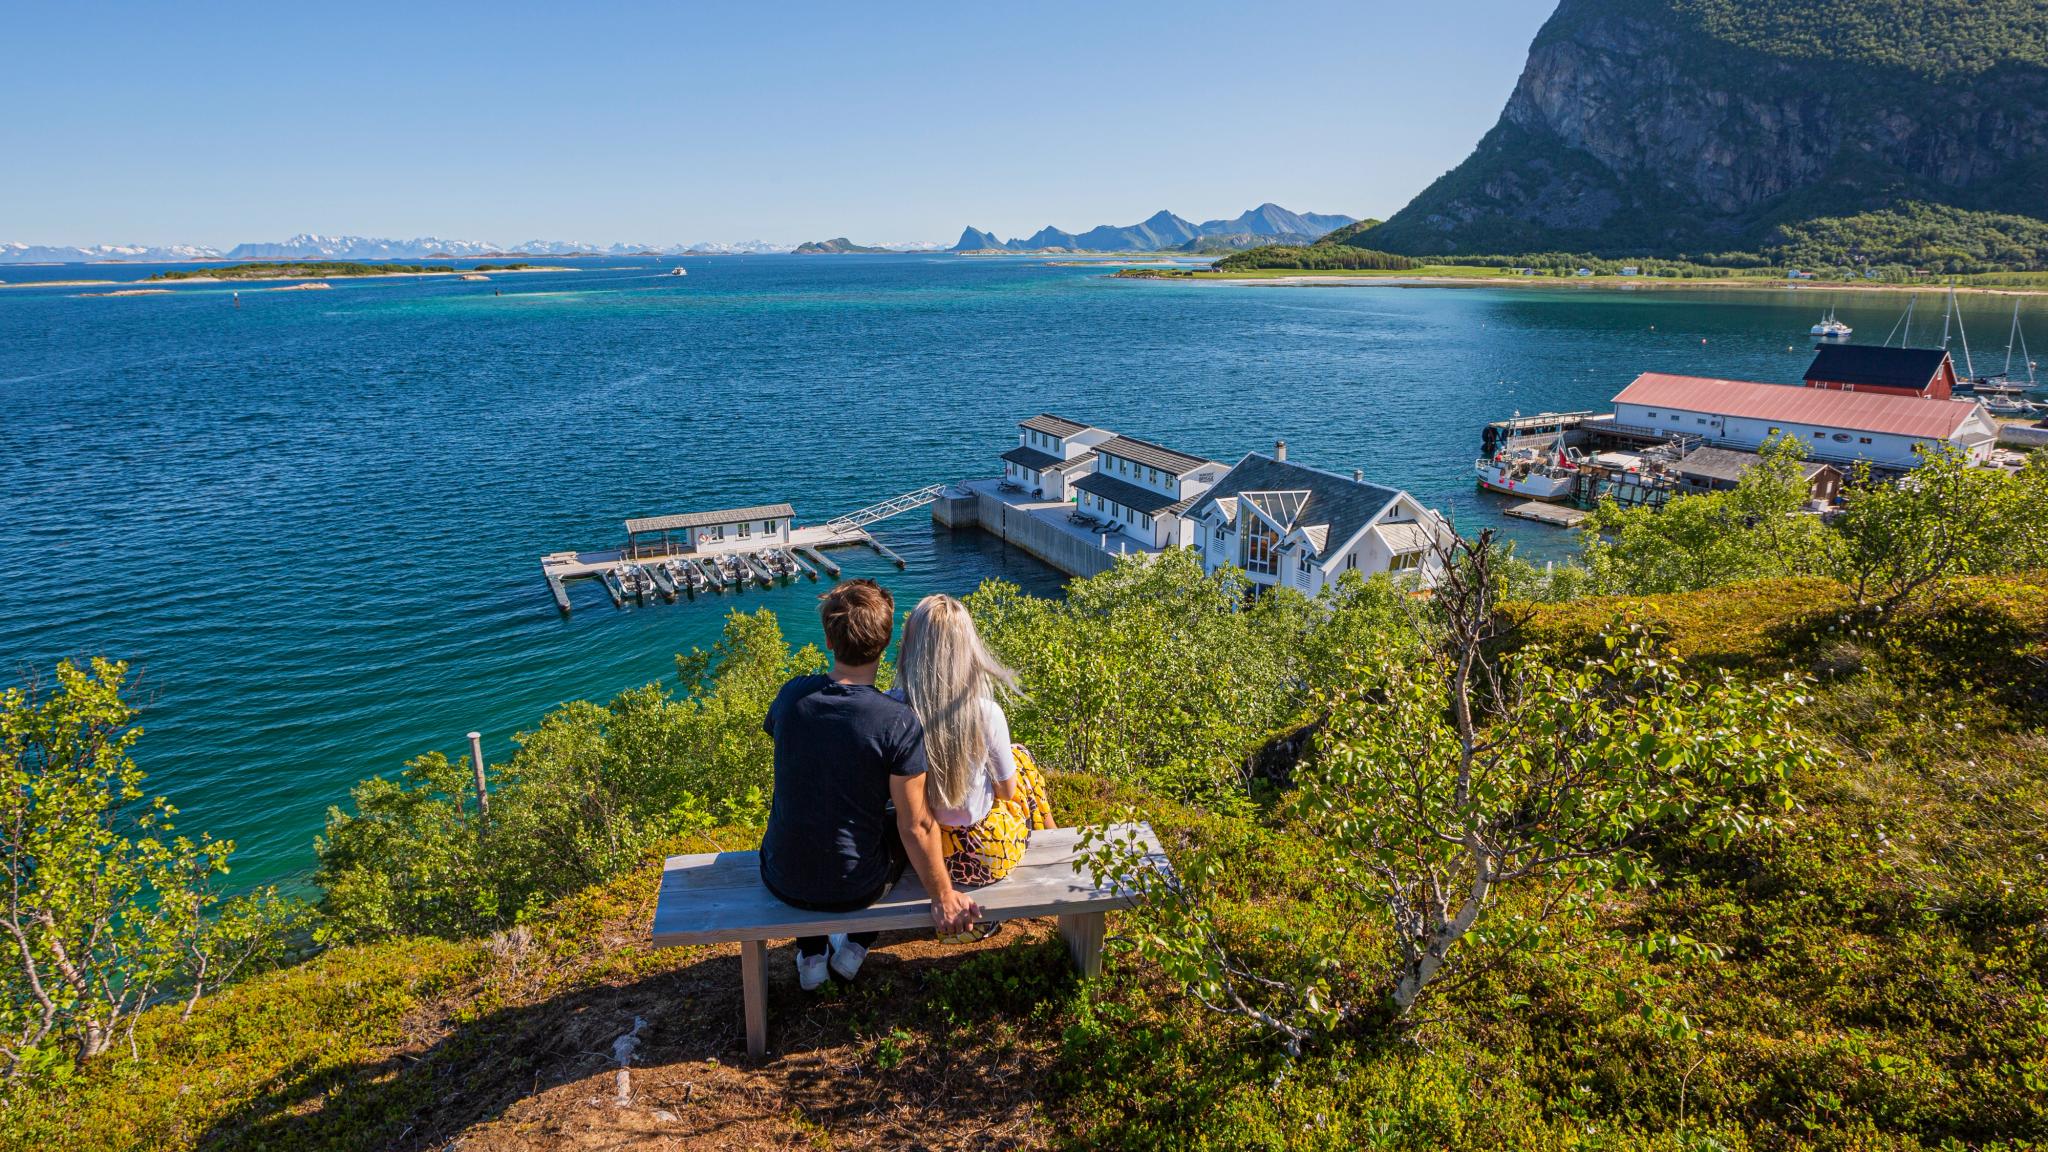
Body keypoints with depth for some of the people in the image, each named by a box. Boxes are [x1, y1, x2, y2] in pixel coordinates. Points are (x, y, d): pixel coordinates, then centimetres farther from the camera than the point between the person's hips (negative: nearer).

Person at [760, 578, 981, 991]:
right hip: (853, 890, -2)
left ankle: (811, 954, 35)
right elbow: (916, 826, -19)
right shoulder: (899, 722, -25)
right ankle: (855, 946, 27)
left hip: (783, 881, 3)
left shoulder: (792, 695, -12)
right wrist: (943, 898, -3)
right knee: (902, 829, 28)